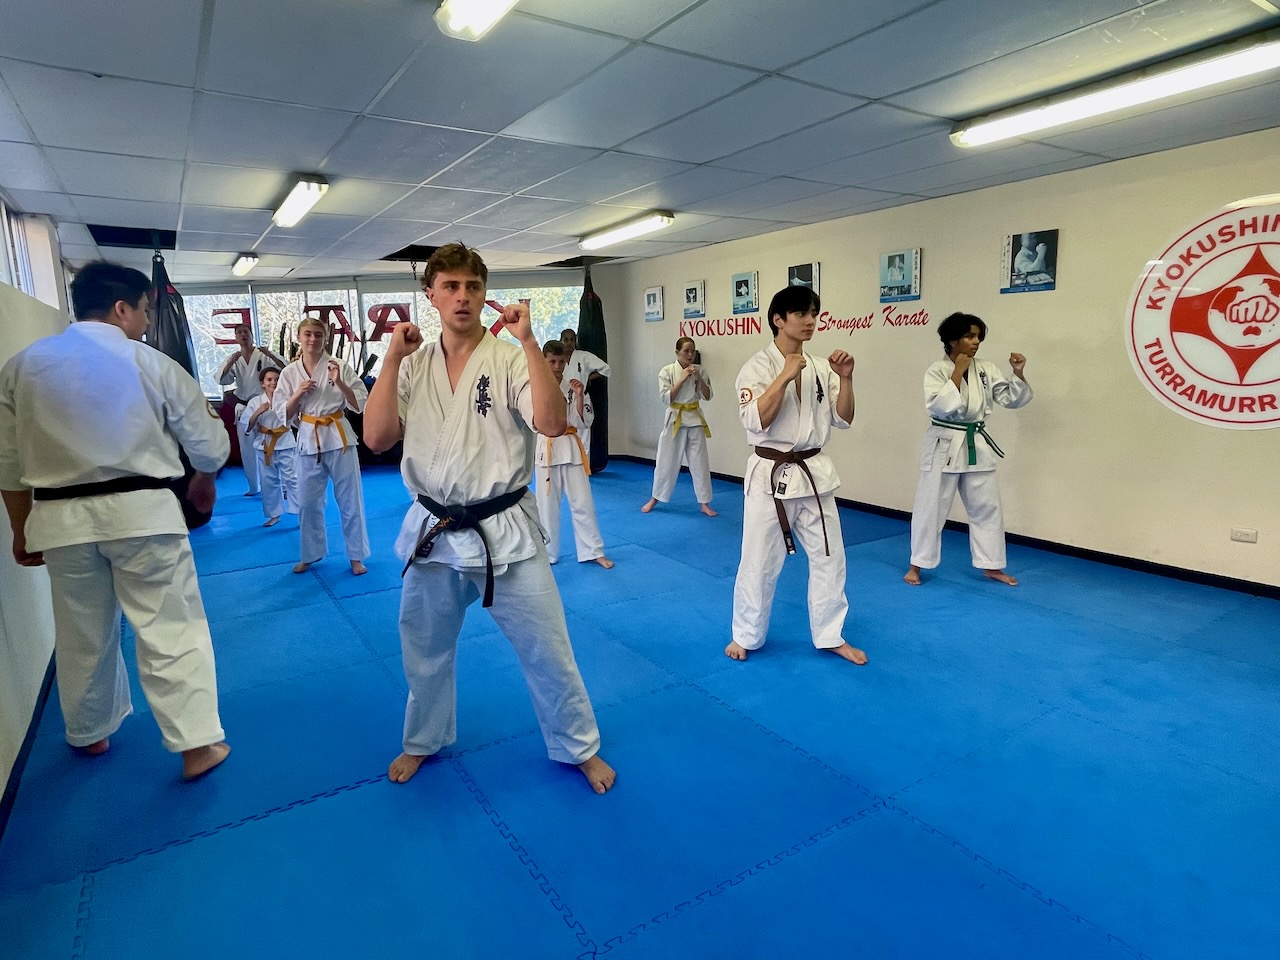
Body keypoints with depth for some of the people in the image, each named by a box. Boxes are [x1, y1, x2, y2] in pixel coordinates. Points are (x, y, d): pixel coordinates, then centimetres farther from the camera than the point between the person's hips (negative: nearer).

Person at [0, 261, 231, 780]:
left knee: (83, 634, 19)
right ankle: (196, 743, 7)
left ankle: (90, 733, 39)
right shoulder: (152, 363, -4)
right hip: (141, 512, -4)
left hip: (61, 519, 4)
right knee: (171, 628, 3)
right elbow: (210, 444, 1)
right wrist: (203, 483, 22)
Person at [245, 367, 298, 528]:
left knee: (292, 478, -1)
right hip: (264, 445, 2)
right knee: (268, 482, 10)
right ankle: (274, 514, 23)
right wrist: (258, 412, -16)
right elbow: (248, 426, -1)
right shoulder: (255, 402, 1)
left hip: (285, 443, -2)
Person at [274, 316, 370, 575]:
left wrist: (339, 382, -19)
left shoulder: (339, 367, -4)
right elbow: (283, 414, 4)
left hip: (339, 438, -2)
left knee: (350, 500, 5)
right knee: (307, 502, 12)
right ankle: (310, 554, 31)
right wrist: (298, 394, -12)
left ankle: (356, 556, 19)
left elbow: (360, 404, -6)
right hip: (308, 440, 2)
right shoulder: (290, 373, 3)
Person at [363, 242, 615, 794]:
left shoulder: (510, 360, -8)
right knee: (425, 650, 21)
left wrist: (528, 340, -26)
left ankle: (578, 747, 30)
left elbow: (552, 424, -24)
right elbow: (377, 439, -7)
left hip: (503, 531, -3)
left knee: (546, 650, 6)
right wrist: (392, 359, -11)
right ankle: (424, 740, 48)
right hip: (432, 531, 4)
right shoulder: (412, 367, 3)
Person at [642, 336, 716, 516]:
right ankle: (655, 498, 22)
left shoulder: (699, 369, 2)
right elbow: (666, 398, -13)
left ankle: (704, 503, 13)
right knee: (666, 461, 5)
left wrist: (699, 378, -16)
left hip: (695, 420, 2)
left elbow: (707, 396, -2)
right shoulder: (667, 371, -6)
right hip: (675, 419, -2)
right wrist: (682, 379, -17)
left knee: (700, 462, 4)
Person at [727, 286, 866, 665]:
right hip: (770, 476, -5)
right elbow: (755, 421, -20)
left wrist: (845, 379, -9)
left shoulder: (821, 367, 6)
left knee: (829, 557, 11)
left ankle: (830, 636, 28)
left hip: (815, 473, 5)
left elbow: (842, 420, 6)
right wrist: (785, 376, -24)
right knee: (759, 562, 4)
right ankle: (746, 636, 25)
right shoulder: (758, 367, -9)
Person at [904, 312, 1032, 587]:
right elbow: (938, 406, -21)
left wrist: (1018, 374, -11)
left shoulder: (987, 370, 5)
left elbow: (1013, 399, 5)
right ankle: (917, 565, 16)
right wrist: (957, 373, -19)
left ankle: (991, 566, 26)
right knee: (931, 508, 2)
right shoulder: (937, 370, -8)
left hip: (977, 447, 5)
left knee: (987, 508, 11)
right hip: (944, 446, -5)